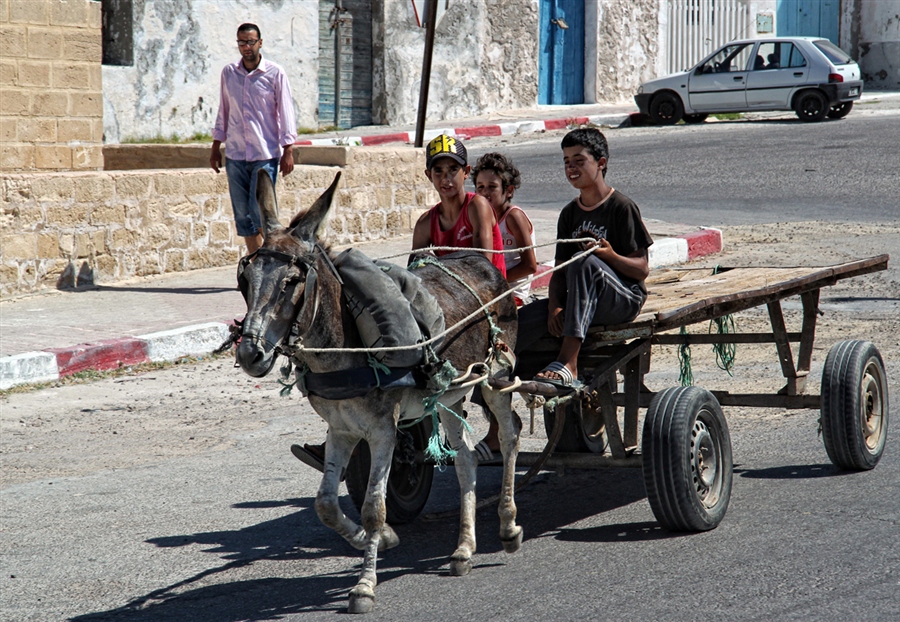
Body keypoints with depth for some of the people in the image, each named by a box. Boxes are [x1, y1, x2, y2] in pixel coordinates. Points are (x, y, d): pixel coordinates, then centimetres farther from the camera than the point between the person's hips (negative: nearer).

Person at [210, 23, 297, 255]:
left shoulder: (275, 74, -2)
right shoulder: (229, 73, 8)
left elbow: (286, 113, -1)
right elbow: (223, 111, 16)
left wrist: (288, 151, -6)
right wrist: (216, 146, 14)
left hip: (265, 155, -4)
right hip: (235, 155, 4)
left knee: (260, 212, -11)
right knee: (242, 215, 4)